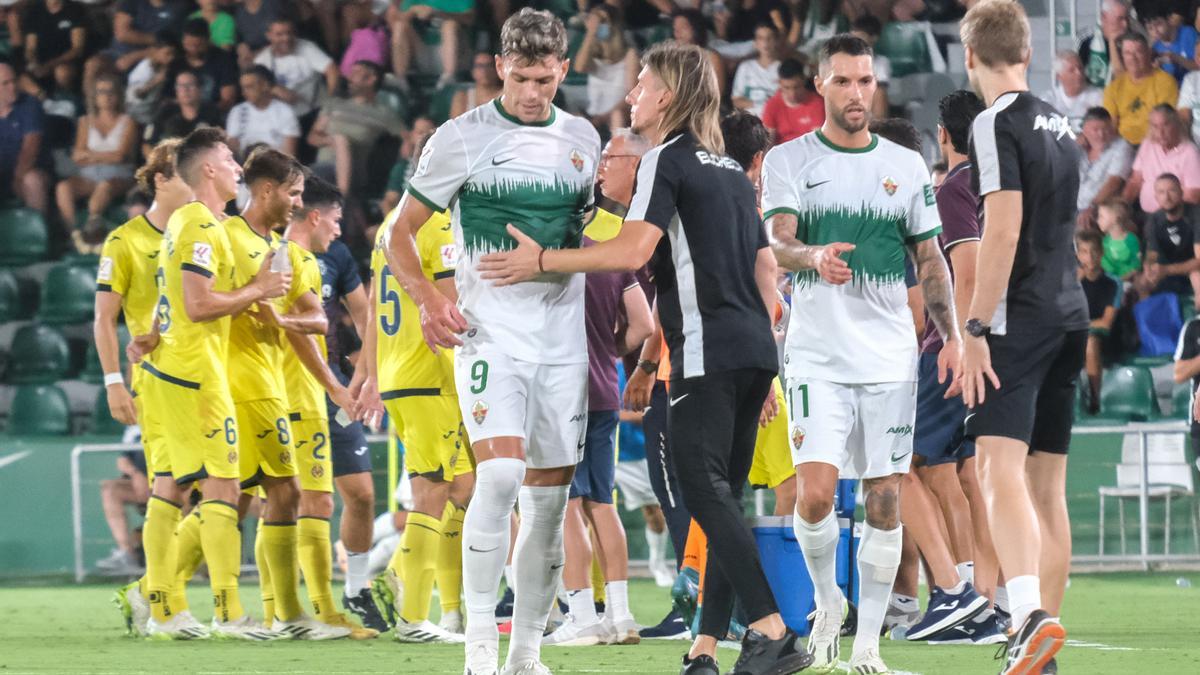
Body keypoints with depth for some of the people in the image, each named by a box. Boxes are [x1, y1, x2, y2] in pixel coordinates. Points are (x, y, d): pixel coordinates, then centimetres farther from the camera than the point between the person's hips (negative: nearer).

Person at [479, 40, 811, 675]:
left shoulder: (667, 160, -4)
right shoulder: (732, 170, 22)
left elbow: (632, 250, -17)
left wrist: (542, 261, -8)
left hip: (707, 351, -8)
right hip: (754, 349, 8)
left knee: (706, 492, -12)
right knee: (722, 498, 7)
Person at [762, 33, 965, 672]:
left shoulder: (906, 165, 10)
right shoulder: (788, 160, 2)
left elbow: (930, 259, 15)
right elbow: (778, 241, -13)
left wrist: (951, 334, 3)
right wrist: (813, 256, -36)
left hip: (891, 356, 3)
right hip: (817, 354, -3)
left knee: (884, 499, 0)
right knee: (815, 493, -15)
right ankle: (827, 601, 12)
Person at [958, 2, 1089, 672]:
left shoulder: (999, 123, -8)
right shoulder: (1061, 125, 17)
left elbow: (1004, 229, -17)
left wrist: (976, 328, -17)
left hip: (1019, 319, -8)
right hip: (1070, 315, 8)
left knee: (1000, 466, -18)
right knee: (1048, 483, 11)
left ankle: (1032, 616, -37)